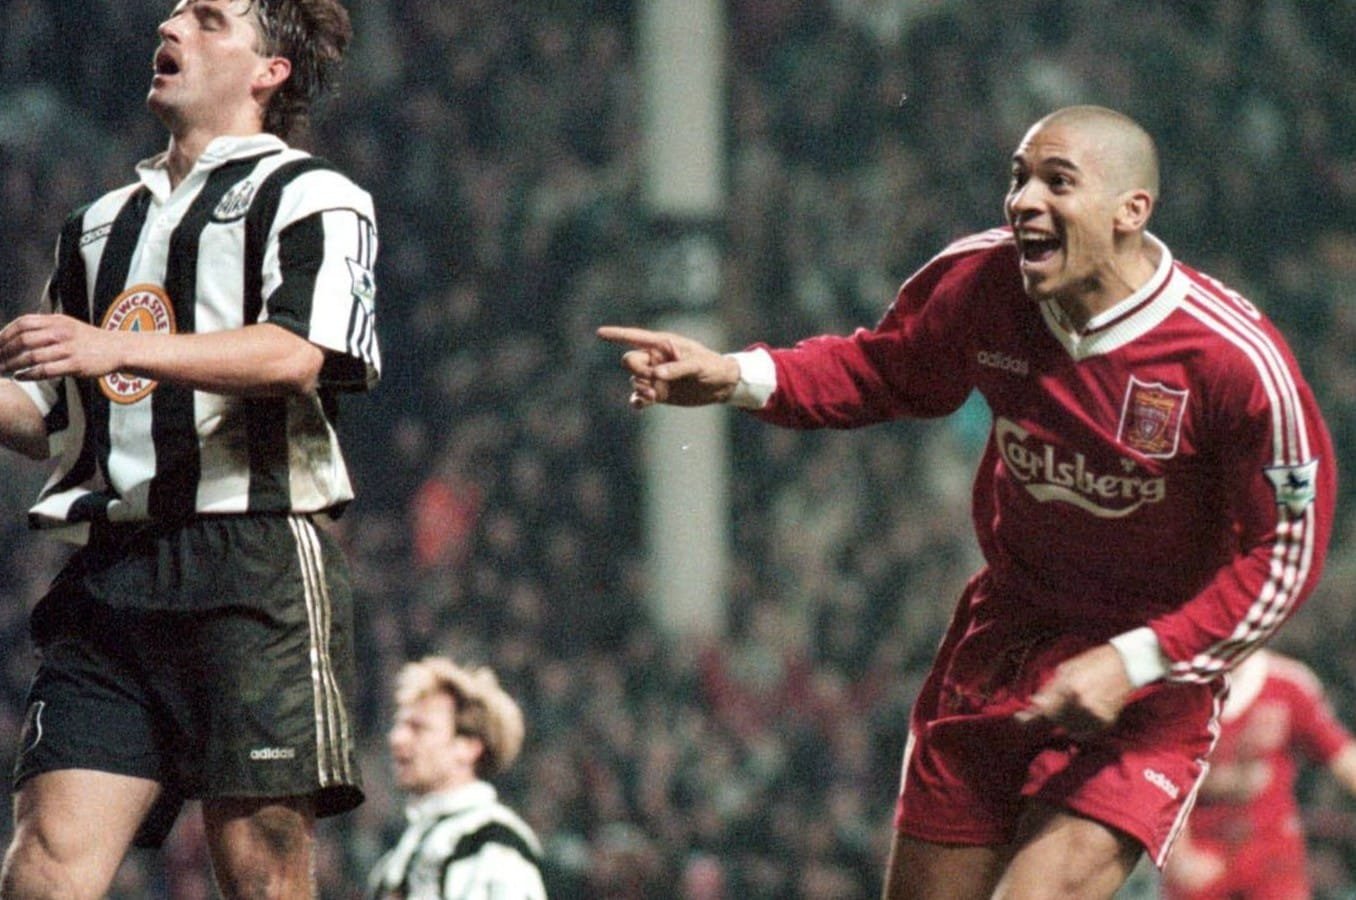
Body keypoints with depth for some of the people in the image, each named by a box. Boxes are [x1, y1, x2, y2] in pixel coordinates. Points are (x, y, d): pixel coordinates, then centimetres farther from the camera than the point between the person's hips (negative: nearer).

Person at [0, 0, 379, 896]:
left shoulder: (311, 196, 5)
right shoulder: (101, 224, 27)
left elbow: (298, 355, -14)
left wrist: (117, 347, -24)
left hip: (257, 564, -6)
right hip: (111, 575, 6)